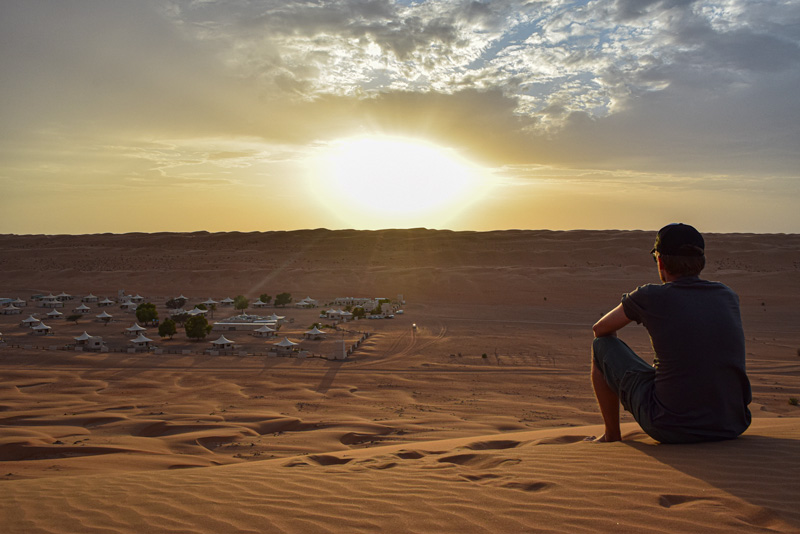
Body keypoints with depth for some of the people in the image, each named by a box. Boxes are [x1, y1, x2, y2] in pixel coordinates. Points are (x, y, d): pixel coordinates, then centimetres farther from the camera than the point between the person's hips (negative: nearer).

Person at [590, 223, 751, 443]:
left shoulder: (649, 297, -8)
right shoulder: (728, 296, 6)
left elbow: (600, 329, 10)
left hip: (670, 429, -5)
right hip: (732, 427, 5)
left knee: (602, 345, 11)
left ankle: (611, 436, 23)